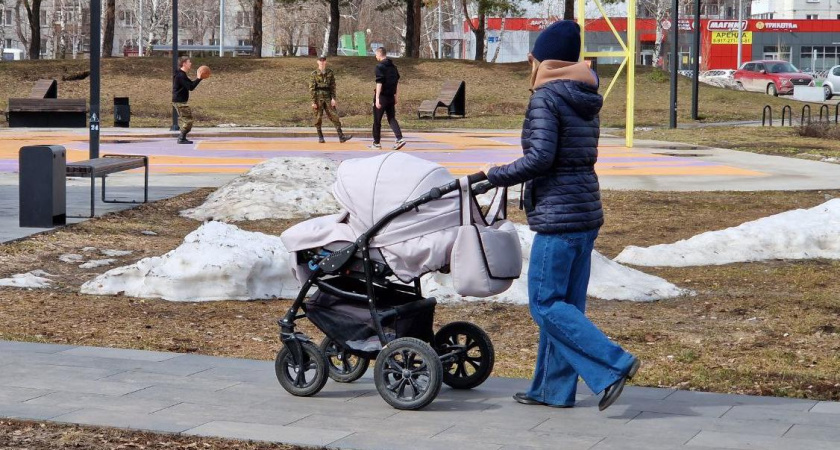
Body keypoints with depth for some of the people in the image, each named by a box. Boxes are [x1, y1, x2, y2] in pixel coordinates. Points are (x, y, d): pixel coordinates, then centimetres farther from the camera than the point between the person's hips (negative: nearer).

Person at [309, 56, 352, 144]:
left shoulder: (330, 73, 6)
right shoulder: (314, 74, 0)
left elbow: (333, 86, 6)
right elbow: (312, 88, -2)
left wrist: (333, 98, -4)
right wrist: (313, 101, -8)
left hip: (328, 97, 2)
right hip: (318, 98, -2)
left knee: (334, 116, -4)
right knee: (318, 117, 2)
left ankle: (341, 136, -7)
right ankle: (320, 137, 12)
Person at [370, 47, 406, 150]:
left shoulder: (380, 66, -11)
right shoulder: (393, 66, 12)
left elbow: (379, 83, -17)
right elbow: (397, 83, 15)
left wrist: (377, 98, -17)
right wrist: (396, 97, 20)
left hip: (382, 96, -7)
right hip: (391, 97, 7)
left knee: (377, 120, 4)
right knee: (392, 118, 10)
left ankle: (376, 143, 9)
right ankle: (399, 139, -8)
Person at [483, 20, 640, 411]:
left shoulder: (546, 97, -11)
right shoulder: (585, 101, 14)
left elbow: (540, 158, -21)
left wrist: (496, 176, -8)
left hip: (557, 215, -9)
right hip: (587, 209, 9)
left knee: (545, 304, -4)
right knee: (566, 303, 12)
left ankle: (613, 363, -11)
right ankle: (554, 389, 17)